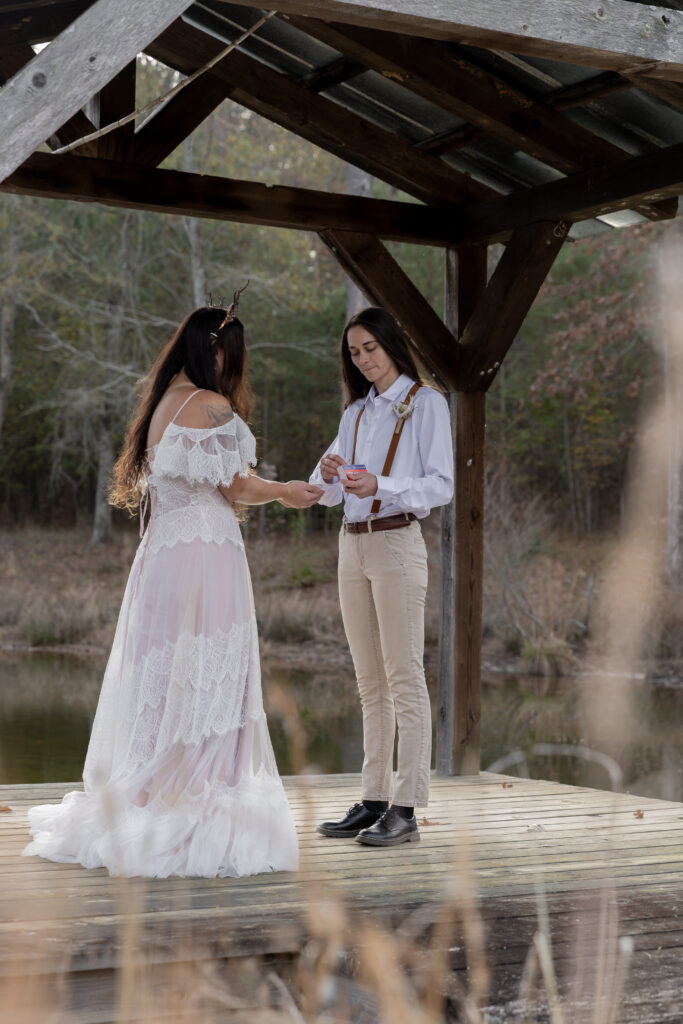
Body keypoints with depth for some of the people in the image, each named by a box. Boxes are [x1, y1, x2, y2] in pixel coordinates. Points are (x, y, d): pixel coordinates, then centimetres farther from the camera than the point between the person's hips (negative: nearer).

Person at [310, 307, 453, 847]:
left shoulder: (426, 403, 0)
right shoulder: (356, 412, 18)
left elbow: (441, 484, -8)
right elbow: (329, 494, 15)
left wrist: (381, 486, -22)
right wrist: (329, 475, -9)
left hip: (398, 543, -7)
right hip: (353, 544, 7)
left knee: (404, 678, -7)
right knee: (370, 683, 8)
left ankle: (406, 809, -7)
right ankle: (374, 800, 12)